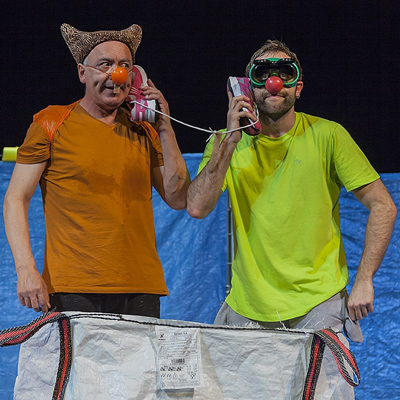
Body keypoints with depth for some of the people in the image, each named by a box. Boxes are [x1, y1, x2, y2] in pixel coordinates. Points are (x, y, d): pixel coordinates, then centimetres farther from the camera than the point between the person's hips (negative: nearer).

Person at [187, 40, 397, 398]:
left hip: (318, 305, -2)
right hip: (247, 309, 2)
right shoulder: (228, 142, 6)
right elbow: (197, 208, -9)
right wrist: (231, 139, -13)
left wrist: (364, 280, -8)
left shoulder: (326, 136, -1)